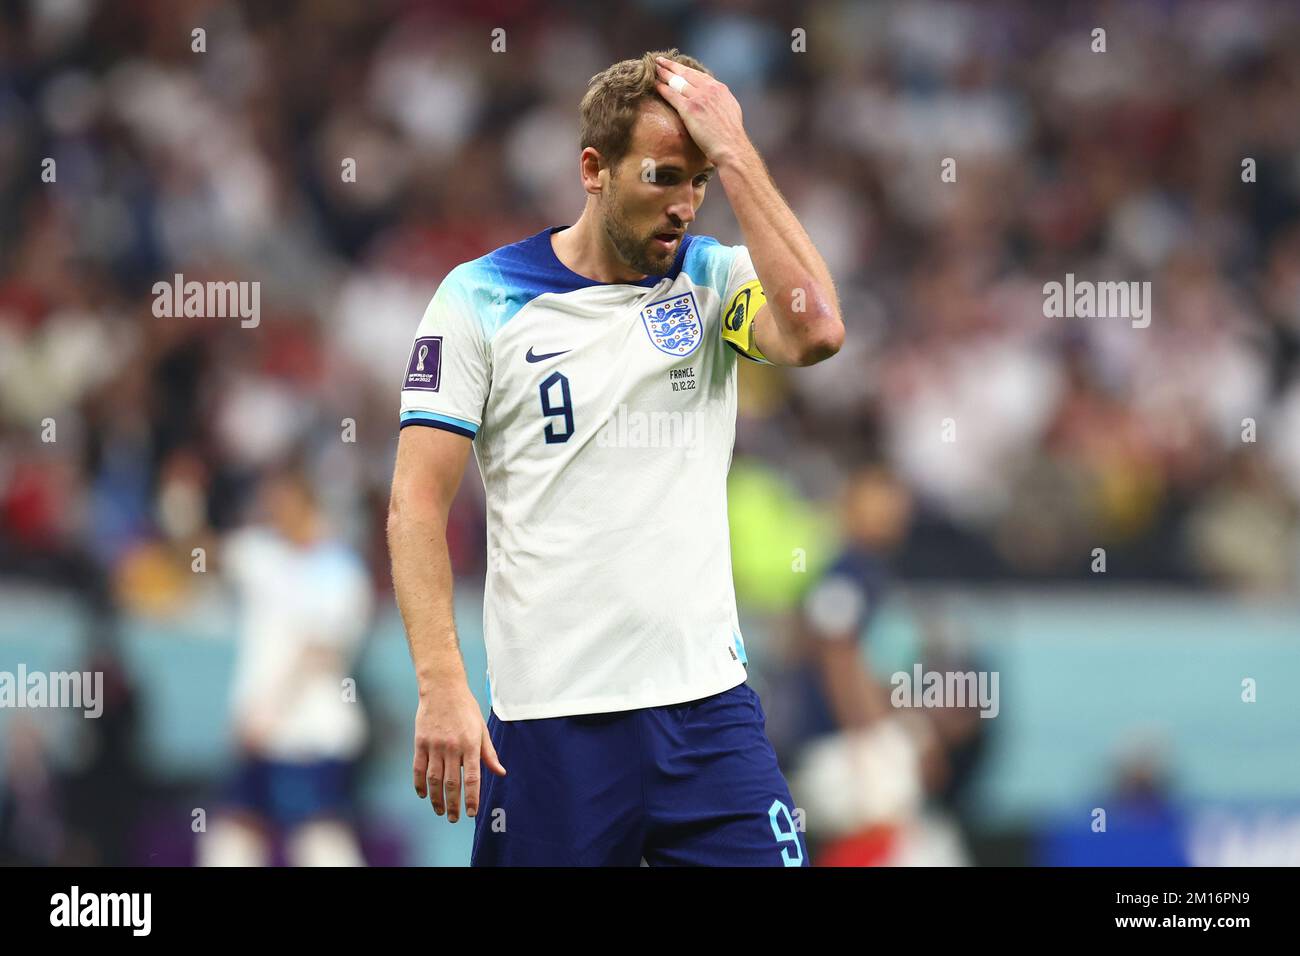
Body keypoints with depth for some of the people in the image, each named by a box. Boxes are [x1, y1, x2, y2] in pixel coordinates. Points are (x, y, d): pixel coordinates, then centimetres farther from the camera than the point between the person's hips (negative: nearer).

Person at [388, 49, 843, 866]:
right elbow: (417, 506, -4)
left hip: (707, 703, 2)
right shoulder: (481, 298, 0)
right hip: (550, 721, -2)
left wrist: (734, 154, -12)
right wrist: (442, 688, -15)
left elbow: (814, 332, -16)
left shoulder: (714, 279, 6)